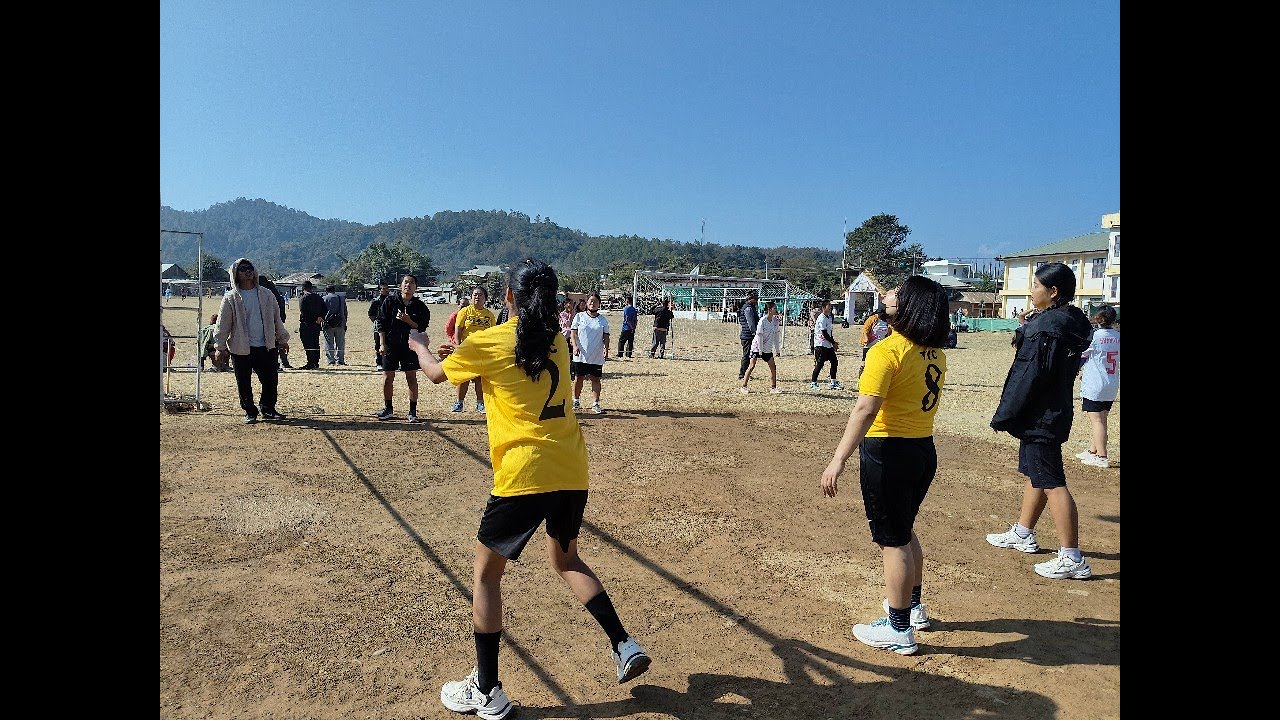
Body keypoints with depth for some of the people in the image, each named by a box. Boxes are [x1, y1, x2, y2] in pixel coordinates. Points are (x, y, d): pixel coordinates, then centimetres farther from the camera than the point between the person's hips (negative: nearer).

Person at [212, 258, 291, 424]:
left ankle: (268, 409, 22)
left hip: (266, 347, 2)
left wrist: (282, 339, 14)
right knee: (244, 384, 4)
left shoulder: (267, 295, 7)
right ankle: (250, 413, 19)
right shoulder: (231, 298, -2)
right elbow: (223, 324, -1)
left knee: (271, 380, 4)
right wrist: (219, 347, -4)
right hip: (241, 348, -2)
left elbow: (276, 319, 13)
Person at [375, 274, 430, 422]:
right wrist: (382, 343, -3)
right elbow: (381, 323, 2)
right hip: (390, 345, 1)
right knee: (388, 377, 4)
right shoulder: (390, 301, 2)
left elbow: (422, 327, -2)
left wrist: (408, 321, -18)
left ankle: (412, 411, 8)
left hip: (410, 345, 0)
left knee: (411, 378, 1)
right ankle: (388, 409, 19)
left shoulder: (420, 306, 1)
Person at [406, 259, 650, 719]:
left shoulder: (489, 343, -4)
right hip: (572, 472, 6)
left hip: (524, 475, -6)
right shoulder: (557, 341, 10)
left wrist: (419, 347, 35)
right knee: (566, 559, 28)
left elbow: (437, 374, 14)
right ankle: (624, 646, 22)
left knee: (485, 574, 13)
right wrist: (464, 353, 33)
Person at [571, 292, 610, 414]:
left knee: (596, 379, 3)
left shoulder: (603, 320, 7)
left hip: (597, 356, 1)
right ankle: (576, 401, 20)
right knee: (578, 378, 6)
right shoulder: (579, 316, 3)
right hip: (581, 355, -1)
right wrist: (575, 346, -12)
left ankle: (596, 404, 9)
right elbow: (573, 332, 2)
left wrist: (606, 349, -6)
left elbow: (606, 336, 8)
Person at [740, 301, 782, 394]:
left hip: (768, 348, 6)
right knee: (752, 366, -6)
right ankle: (743, 387, 1)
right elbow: (759, 336, -17)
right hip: (757, 346, -6)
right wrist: (760, 351, -16)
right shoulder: (762, 321, -19)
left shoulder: (775, 320, 0)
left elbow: (775, 335, 7)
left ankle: (773, 387, 10)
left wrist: (777, 349, 7)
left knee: (773, 367, 1)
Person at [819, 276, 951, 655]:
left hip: (888, 452, -8)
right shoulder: (936, 353, 5)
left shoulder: (887, 350, -18)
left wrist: (839, 459, -26)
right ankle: (913, 605, 41)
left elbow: (866, 410, -26)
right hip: (925, 450, 8)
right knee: (905, 531, 25)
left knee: (892, 541, 3)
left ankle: (899, 630, 14)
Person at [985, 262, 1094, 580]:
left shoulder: (1046, 326, -22)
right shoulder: (1071, 322, 9)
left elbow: (1029, 377, -22)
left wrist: (1003, 415, -15)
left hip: (1039, 418, -11)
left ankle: (1072, 559, -2)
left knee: (1051, 483, -7)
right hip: (1055, 411, 11)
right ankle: (1023, 534, 36)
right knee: (1034, 473, 21)